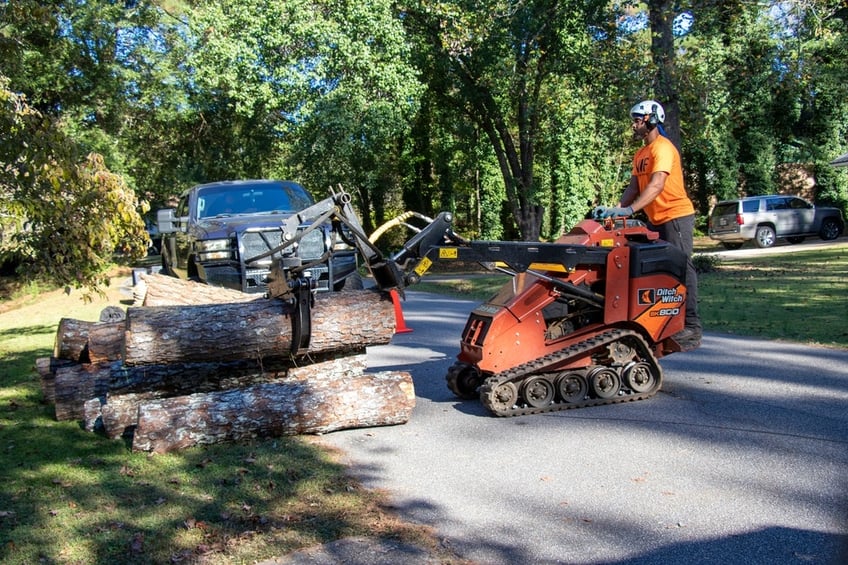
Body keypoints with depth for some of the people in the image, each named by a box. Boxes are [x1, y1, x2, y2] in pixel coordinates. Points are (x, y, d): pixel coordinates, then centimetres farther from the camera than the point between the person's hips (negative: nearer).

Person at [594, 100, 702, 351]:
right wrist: (615, 209, -6)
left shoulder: (663, 148, -14)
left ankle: (691, 327, -4)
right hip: (655, 220, 10)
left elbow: (657, 185, -27)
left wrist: (629, 210, -35)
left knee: (682, 270, -8)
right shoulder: (640, 154, 14)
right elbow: (634, 187, 10)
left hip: (675, 216, -10)